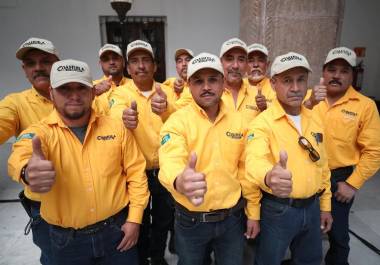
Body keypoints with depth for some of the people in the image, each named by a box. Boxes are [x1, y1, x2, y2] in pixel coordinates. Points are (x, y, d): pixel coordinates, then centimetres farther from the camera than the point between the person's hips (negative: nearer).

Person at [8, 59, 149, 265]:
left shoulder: (116, 127, -6)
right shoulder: (39, 132, -9)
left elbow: (136, 172, -2)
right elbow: (21, 154, -31)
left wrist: (134, 218, -5)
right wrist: (28, 170, -54)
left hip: (116, 229, 0)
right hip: (66, 239, 0)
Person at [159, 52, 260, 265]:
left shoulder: (239, 121, -3)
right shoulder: (177, 121, -14)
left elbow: (246, 170, 3)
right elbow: (170, 162, -32)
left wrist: (253, 213, 6)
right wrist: (179, 181, -54)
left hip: (232, 218, 3)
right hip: (191, 220, -2)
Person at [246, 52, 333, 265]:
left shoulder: (315, 120, 3)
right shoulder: (263, 122, -18)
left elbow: (322, 166, 11)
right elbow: (255, 160, -37)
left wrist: (325, 206, 13)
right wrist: (268, 176, -59)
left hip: (312, 207, 6)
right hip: (278, 209, -6)